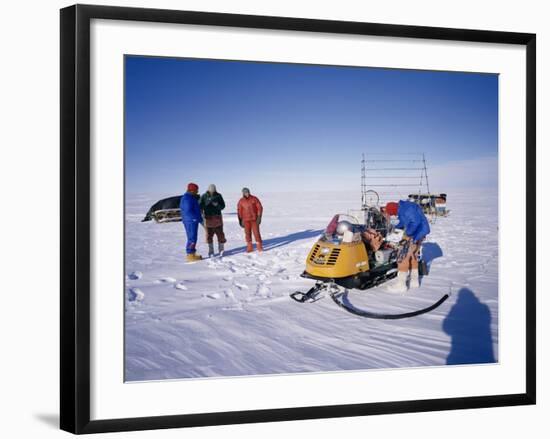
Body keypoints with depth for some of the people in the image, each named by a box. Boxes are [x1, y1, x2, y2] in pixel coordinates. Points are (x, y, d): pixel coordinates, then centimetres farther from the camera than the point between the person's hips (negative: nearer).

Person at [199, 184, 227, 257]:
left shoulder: (218, 196, 1)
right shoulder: (204, 196, -1)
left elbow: (223, 206, 3)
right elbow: (200, 206, -4)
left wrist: (217, 205, -18)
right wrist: (202, 213, -21)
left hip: (217, 217, 0)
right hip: (208, 217, 0)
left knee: (220, 234, 1)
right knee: (209, 235, 2)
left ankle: (221, 250, 14)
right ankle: (211, 251, 11)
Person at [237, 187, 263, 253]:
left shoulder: (254, 199, -2)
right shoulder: (241, 201, 1)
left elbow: (260, 208, -2)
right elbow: (239, 211, 6)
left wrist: (259, 217, -10)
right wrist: (240, 221, 3)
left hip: (254, 219, -1)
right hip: (246, 220, 1)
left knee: (256, 232, -5)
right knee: (247, 233, 2)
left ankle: (259, 247, 3)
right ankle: (249, 247, 10)